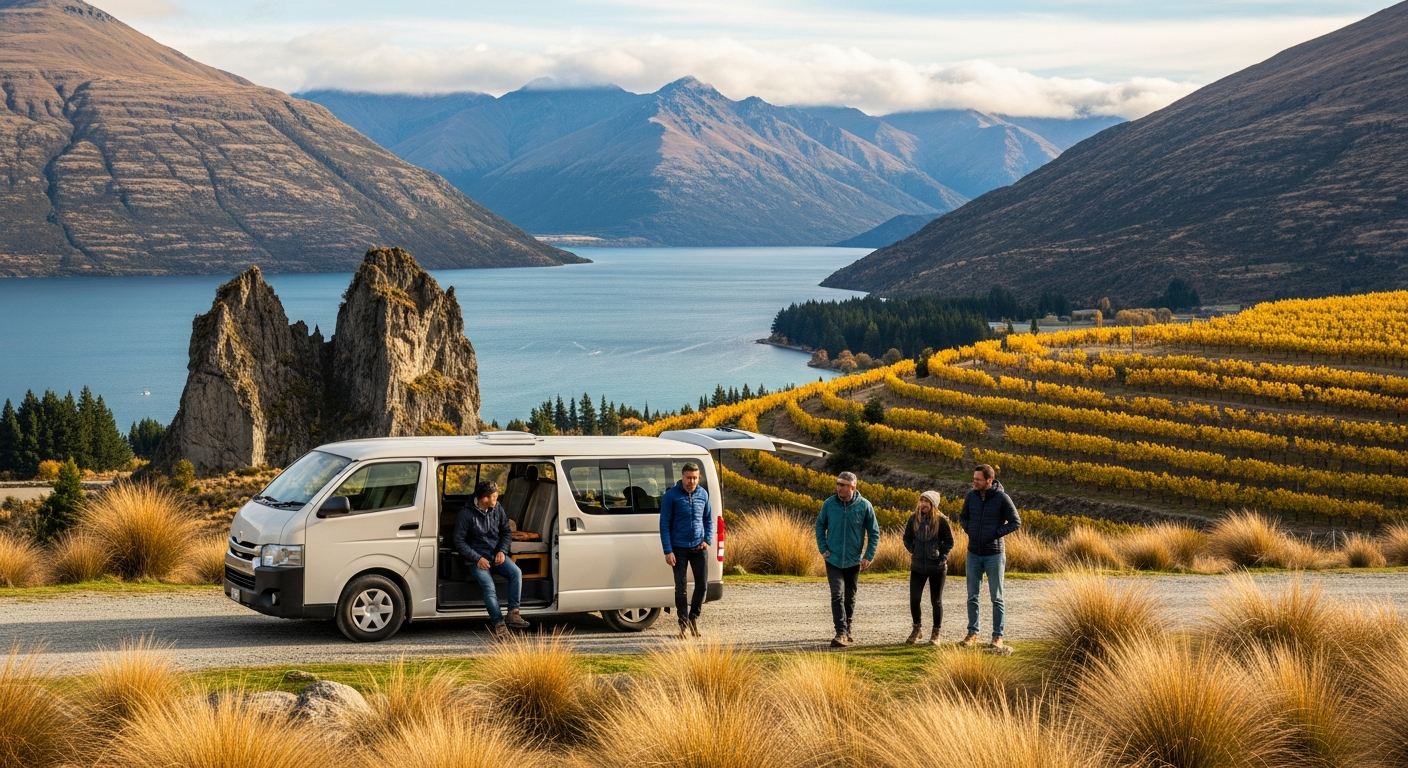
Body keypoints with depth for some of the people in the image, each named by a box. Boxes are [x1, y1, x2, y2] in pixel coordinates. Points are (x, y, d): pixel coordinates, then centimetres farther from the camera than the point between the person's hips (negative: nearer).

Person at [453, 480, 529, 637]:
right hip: (477, 558, -4)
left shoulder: (497, 508, 3)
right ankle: (498, 624, -30)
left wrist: (502, 551, -4)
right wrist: (477, 558, -17)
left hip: (496, 555, 4)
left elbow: (507, 531, 13)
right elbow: (459, 541, -10)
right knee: (489, 587, -29)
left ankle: (513, 613, -23)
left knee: (516, 572, -24)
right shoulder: (467, 514, -13)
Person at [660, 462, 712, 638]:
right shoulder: (671, 495, -7)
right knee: (680, 587, 0)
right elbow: (664, 524, -7)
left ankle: (694, 618, 24)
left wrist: (708, 540, 0)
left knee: (702, 585, 4)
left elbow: (709, 519, 16)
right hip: (679, 548, -3)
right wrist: (668, 551, -12)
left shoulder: (703, 494, 5)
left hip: (699, 547, 3)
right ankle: (684, 623, 10)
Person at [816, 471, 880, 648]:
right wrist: (823, 549, -1)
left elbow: (874, 532, 0)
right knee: (837, 596, -14)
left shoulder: (864, 506, -9)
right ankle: (841, 633, -18)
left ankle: (847, 629, 32)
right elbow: (820, 526, 8)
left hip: (854, 561, 1)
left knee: (850, 597, 15)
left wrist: (869, 556, -6)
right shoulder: (829, 504, -7)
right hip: (833, 560, -1)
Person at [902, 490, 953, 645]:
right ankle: (917, 629, 18)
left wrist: (942, 556, -9)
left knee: (936, 601, 5)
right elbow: (907, 538, 10)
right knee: (914, 599, -4)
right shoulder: (914, 519, -1)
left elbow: (949, 541, -1)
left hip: (937, 568, -2)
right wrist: (913, 551, -1)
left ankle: (936, 634, 19)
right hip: (917, 567, 2)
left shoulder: (940, 520, -9)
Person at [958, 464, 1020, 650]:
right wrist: (969, 530, -1)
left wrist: (996, 533, -14)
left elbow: (1016, 522, -7)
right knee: (972, 597, 9)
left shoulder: (1002, 498, -12)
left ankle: (997, 637, 9)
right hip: (974, 554, 4)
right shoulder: (971, 495, 0)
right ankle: (972, 634, 18)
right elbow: (963, 517, 17)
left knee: (996, 598, 3)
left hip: (994, 554, -4)